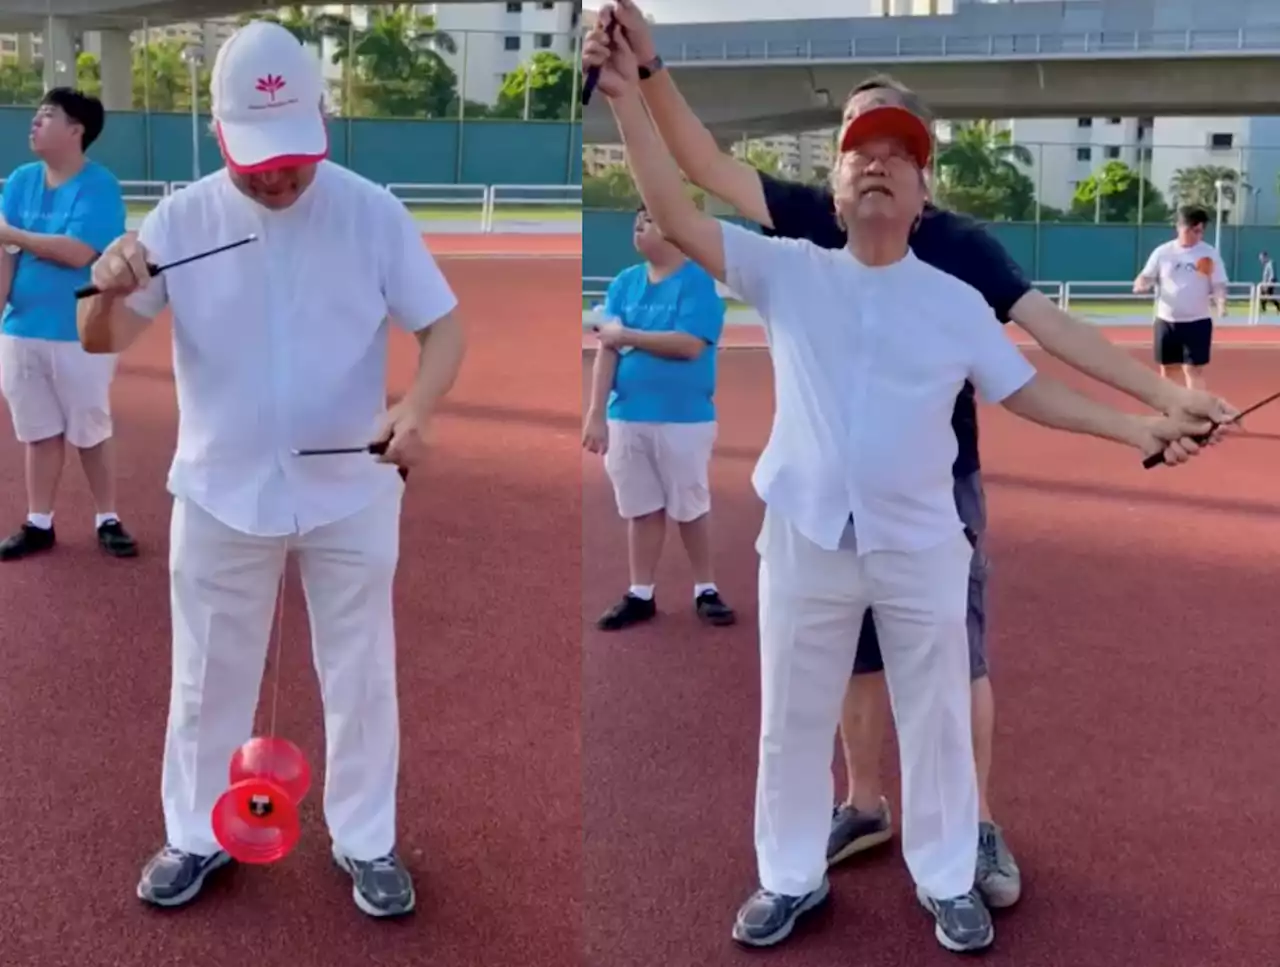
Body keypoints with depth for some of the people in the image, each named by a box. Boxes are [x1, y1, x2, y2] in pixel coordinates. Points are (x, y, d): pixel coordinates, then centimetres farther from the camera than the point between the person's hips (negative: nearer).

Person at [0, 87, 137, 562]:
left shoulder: (100, 185, -11)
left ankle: (107, 521, 20)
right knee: (39, 432, 13)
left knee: (91, 430, 6)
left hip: (80, 333, -5)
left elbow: (77, 253, -21)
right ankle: (38, 524, 23)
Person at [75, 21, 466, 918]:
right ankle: (197, 835, 36)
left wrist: (417, 407, -29)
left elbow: (443, 326, -8)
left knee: (361, 677, 12)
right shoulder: (182, 218, -7)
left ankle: (367, 841, 30)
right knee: (207, 678, 15)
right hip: (221, 494, 1)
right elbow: (102, 342, -5)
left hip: (351, 493, -1)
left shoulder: (372, 212, -11)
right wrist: (108, 293, -30)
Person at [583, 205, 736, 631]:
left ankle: (706, 591, 20)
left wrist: (627, 335, -12)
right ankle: (640, 595, 19)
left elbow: (690, 345, -19)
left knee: (691, 507, 7)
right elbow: (606, 348, 3)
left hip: (684, 419, -4)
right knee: (642, 509, 10)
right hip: (626, 417, 4)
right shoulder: (623, 283, 8)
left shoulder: (698, 283, -7)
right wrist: (596, 413, -5)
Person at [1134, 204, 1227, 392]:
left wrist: (1221, 302, -25)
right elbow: (1144, 279, 5)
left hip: (1197, 322, -2)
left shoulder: (1210, 253, -2)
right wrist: (1142, 284, -21)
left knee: (1194, 369, -7)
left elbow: (1219, 285, -3)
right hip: (1166, 321, 2)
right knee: (1166, 368, 11)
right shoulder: (1162, 252, 1)